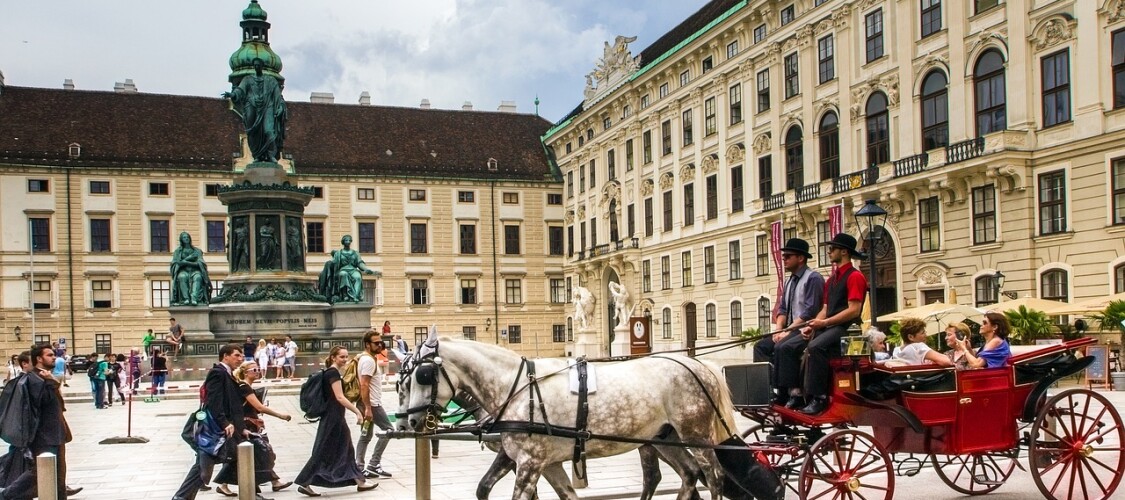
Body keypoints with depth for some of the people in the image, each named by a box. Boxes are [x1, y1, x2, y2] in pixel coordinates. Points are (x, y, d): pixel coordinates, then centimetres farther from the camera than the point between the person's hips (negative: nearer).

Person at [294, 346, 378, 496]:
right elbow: (339, 397, -22)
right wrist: (357, 411, -23)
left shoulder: (330, 372, 14)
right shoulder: (333, 372, -16)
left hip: (334, 417, 10)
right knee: (323, 452, -3)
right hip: (332, 418, -10)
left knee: (345, 450, 9)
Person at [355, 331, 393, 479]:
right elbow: (364, 385, -23)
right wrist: (368, 408, -25)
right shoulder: (368, 360, -17)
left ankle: (359, 468, 11)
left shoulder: (371, 358, 14)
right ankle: (373, 465, -4)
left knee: (365, 436, 11)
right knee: (387, 430, -4)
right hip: (371, 404, -10)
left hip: (368, 404, 10)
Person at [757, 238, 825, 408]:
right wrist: (778, 329, -1)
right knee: (761, 346, -1)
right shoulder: (789, 281, 17)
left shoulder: (813, 278, -11)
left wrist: (788, 330, -19)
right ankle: (770, 389, -7)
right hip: (791, 330, 10)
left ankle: (794, 393, -26)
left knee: (783, 347, -32)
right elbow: (782, 309, 17)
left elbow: (809, 312, -19)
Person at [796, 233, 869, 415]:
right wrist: (812, 326, 1)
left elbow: (853, 311, -14)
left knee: (815, 347, -32)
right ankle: (807, 396, -19)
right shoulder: (831, 280, 23)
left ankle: (818, 398, -30)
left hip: (845, 327, -9)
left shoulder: (855, 276, -5)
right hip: (828, 327, 9)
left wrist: (824, 322, -15)